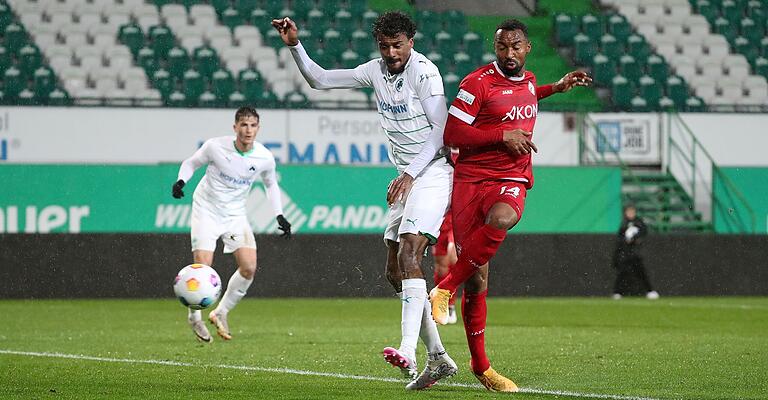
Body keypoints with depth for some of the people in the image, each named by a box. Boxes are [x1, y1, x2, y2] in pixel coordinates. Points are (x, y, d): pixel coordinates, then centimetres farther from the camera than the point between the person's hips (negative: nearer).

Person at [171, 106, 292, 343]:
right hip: (206, 210, -3)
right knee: (202, 267, -16)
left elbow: (270, 184, 11)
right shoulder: (215, 146, -18)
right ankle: (195, 318, 7)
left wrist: (279, 216, 4)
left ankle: (221, 312, 12)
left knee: (249, 268, -10)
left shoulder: (265, 158, -10)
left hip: (235, 214, 3)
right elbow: (191, 163, 0)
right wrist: (181, 181, -20)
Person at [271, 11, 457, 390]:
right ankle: (438, 358, 12)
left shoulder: (424, 71, -13)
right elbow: (320, 79, 13)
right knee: (395, 270, 6)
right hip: (405, 176, 9)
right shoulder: (376, 71, 9)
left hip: (433, 171, -9)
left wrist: (411, 173, -21)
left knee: (409, 254, -24)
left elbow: (441, 128, -16)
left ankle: (408, 352, -35)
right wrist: (295, 46, -1)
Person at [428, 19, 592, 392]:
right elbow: (452, 133, -10)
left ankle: (445, 290, -21)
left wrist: (557, 87, 35)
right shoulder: (477, 82, -6)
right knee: (477, 279, -5)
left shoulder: (528, 81, 15)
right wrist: (503, 136, -12)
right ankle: (479, 364, 7)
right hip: (471, 179, -3)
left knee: (501, 219, -36)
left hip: (511, 182, 3)